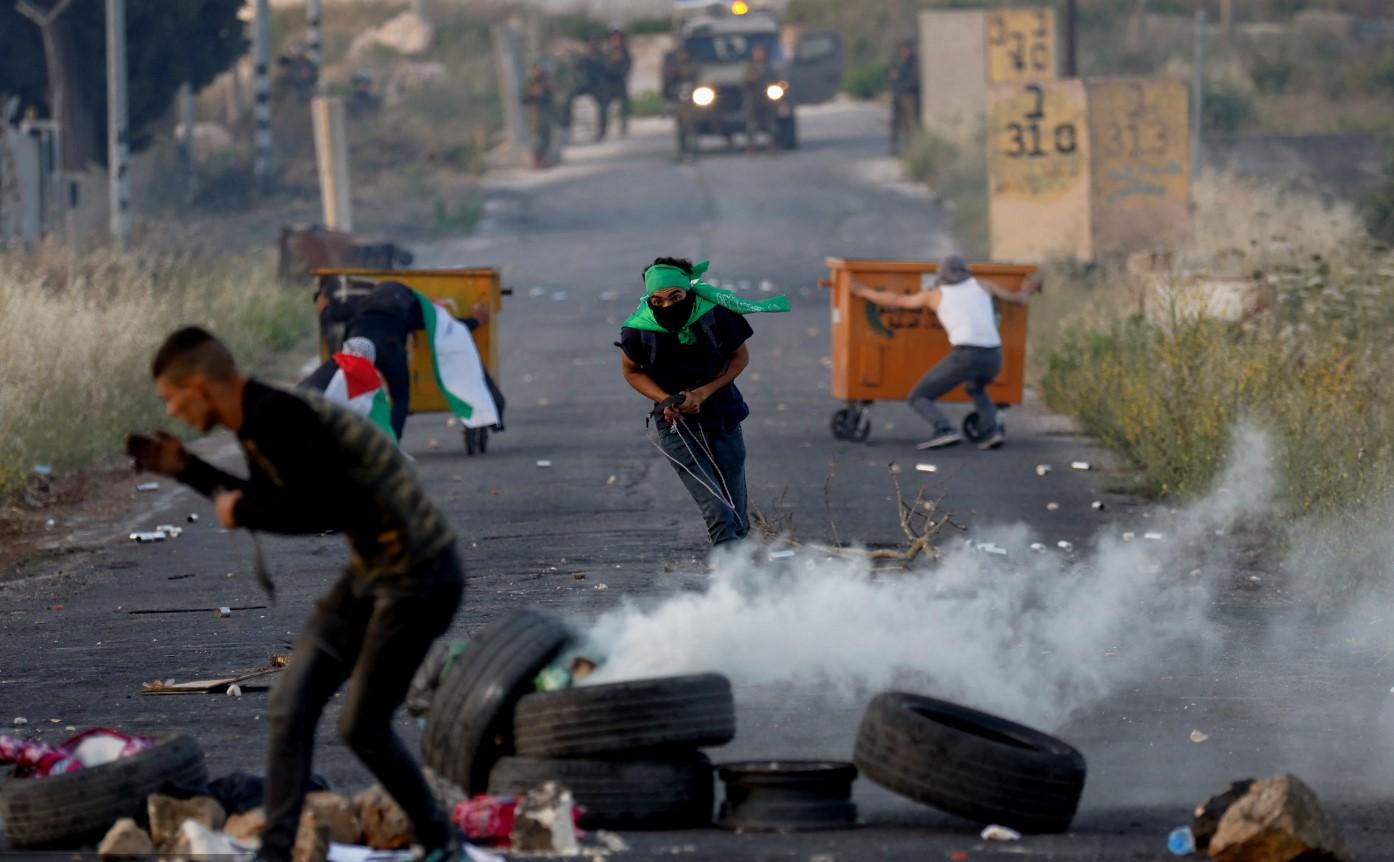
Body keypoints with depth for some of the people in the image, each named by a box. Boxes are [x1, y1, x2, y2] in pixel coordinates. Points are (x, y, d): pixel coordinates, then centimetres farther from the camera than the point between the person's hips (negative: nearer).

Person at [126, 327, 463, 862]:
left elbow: (326, 510, -30)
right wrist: (186, 470, 18)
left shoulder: (279, 418, -23)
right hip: (372, 571, 10)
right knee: (290, 707, 4)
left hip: (419, 577, -10)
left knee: (362, 726, -1)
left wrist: (242, 512, -17)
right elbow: (271, 502, 24)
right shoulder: (256, 423, 7)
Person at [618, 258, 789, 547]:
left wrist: (703, 393, -14)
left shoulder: (716, 313, -18)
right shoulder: (638, 330, -18)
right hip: (676, 424, -2)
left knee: (737, 522, 10)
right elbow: (632, 371, 2)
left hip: (723, 418, 2)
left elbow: (740, 357, -1)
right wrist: (666, 401, -14)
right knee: (718, 513, -19)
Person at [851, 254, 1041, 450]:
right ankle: (991, 431, 14)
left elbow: (894, 300, 28)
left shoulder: (935, 294, 18)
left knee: (917, 399, 7)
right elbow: (1020, 300, 37)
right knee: (974, 388, 38)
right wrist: (1028, 290, 62)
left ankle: (945, 431, -21)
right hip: (993, 358, 4)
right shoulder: (982, 285, 25)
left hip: (965, 356, -4)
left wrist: (864, 292, 45)